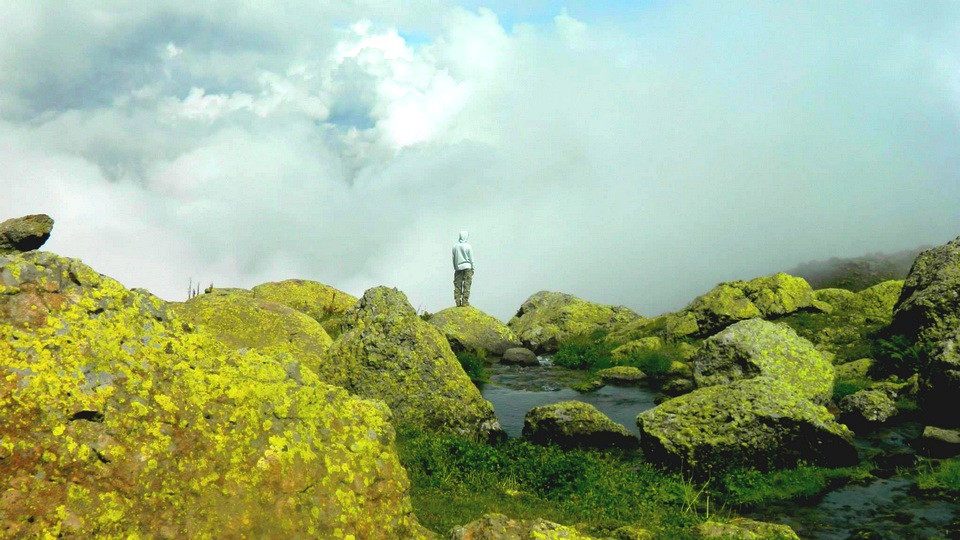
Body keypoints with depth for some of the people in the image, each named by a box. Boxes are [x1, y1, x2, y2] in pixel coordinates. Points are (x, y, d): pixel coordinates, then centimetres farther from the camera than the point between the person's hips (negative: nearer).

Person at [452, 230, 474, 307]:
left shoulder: (455, 246, 1)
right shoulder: (468, 246, -6)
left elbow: (453, 258, 7)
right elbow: (471, 259, -1)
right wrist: (472, 269, 9)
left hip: (458, 267, 3)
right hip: (467, 267, -3)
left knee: (457, 285, 5)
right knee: (466, 285, -1)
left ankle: (458, 302, 2)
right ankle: (465, 302, -6)